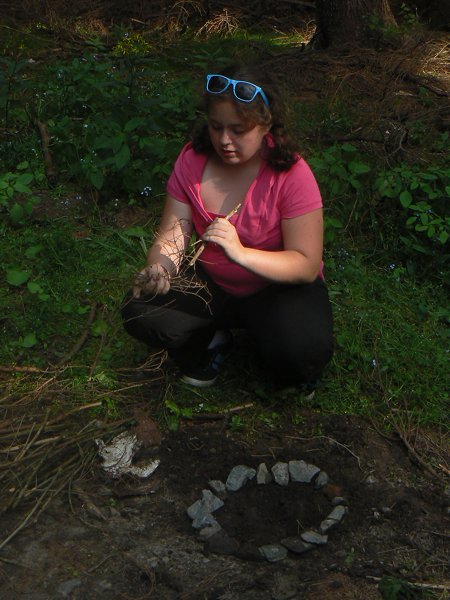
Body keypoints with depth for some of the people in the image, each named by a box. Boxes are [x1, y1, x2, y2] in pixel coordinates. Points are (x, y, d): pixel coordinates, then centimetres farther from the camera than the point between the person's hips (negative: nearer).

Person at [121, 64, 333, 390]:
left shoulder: (291, 174, -22)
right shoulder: (193, 159, -11)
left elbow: (307, 265, -24)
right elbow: (171, 236, -10)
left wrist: (240, 253, -39)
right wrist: (159, 269, -34)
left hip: (280, 284, -3)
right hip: (211, 282, 4)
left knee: (303, 350, -34)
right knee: (140, 312, -20)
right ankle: (211, 340, 10)